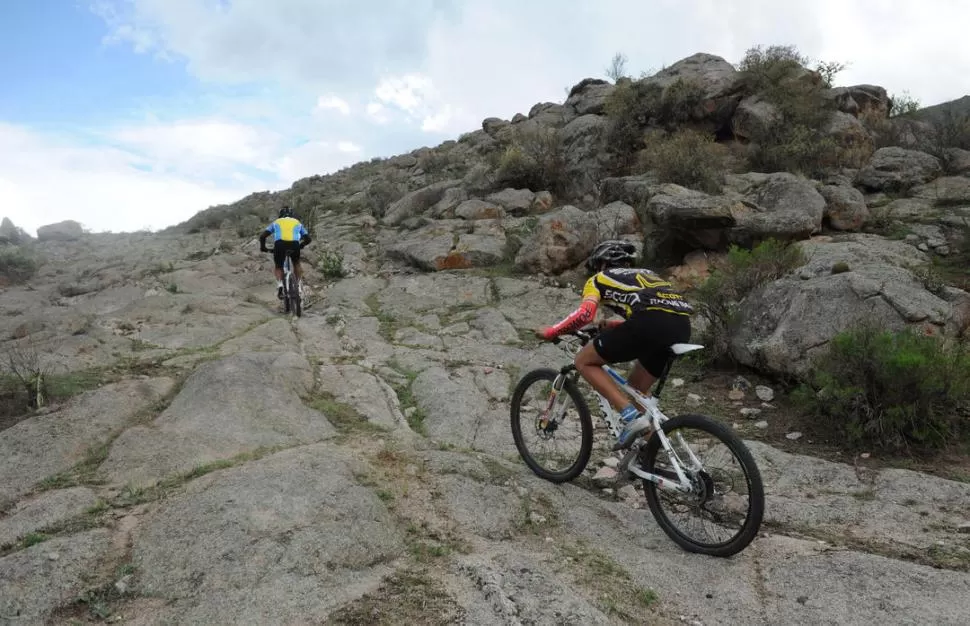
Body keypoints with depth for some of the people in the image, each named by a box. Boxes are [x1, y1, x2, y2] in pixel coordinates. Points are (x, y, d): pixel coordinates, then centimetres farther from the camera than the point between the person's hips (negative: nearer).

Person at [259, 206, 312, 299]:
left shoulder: (276, 222, 30)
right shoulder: (297, 223, 33)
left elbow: (262, 236, 20)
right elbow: (308, 239, 28)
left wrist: (262, 247, 36)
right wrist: (300, 246, 45)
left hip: (280, 244, 0)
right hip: (294, 244, 1)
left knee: (278, 267, 22)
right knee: (296, 264, 30)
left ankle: (280, 284, -3)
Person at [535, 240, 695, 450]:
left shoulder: (599, 279, 20)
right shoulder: (645, 274, 38)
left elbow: (585, 314, 1)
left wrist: (550, 331, 15)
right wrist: (612, 326, 48)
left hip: (651, 323, -7)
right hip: (682, 326, 7)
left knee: (584, 361, 11)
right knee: (637, 388, 27)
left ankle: (631, 416, -1)